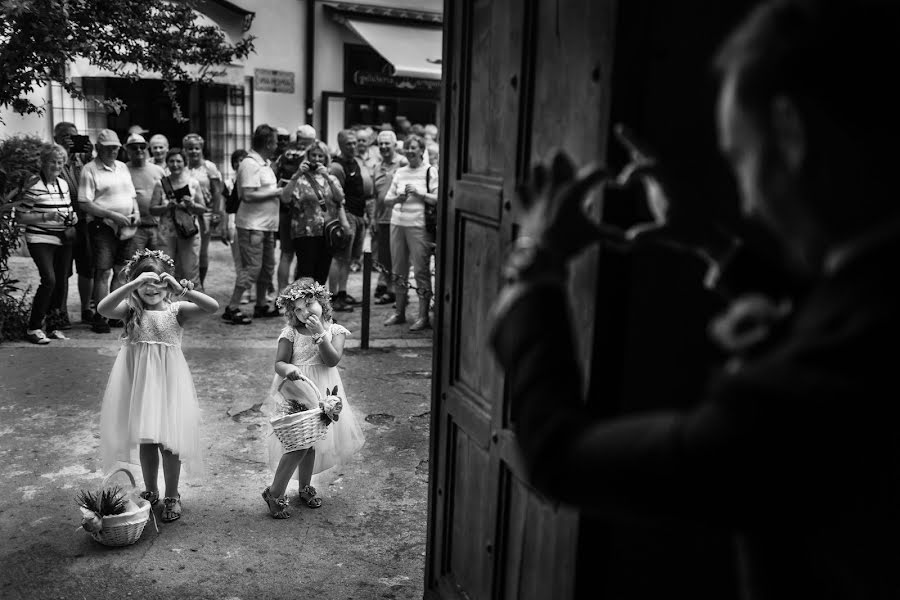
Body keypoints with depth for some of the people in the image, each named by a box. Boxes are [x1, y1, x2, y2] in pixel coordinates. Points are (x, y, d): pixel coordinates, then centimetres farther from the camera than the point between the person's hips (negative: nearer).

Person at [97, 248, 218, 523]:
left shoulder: (177, 310, -6)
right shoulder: (131, 310, -2)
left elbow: (213, 307, -20)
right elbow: (103, 308, -23)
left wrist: (181, 289, -29)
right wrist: (133, 284, -30)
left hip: (167, 380, -1)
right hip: (138, 380, 2)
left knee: (169, 440, 3)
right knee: (145, 439, 13)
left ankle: (172, 495, 22)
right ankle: (150, 491, 34)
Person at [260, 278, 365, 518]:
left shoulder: (335, 331, -2)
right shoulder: (290, 333, -7)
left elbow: (332, 360, -15)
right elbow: (279, 363, -8)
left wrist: (320, 333, -22)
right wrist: (288, 369, -31)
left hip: (322, 392, 4)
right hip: (296, 391, -4)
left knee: (311, 441, 17)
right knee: (299, 444, -11)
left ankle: (305, 487, 36)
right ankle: (274, 493, 4)